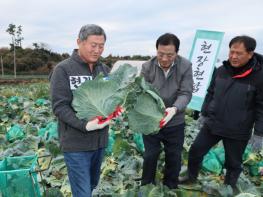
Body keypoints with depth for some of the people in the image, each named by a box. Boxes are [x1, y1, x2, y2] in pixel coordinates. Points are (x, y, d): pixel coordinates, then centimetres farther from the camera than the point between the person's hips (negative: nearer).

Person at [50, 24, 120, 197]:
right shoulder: (63, 69, -10)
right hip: (76, 143, -5)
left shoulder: (105, 70, 6)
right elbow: (59, 106, -15)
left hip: (100, 140, 6)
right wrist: (85, 125, -27)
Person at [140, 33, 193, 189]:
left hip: (175, 123, 1)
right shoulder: (147, 67, -12)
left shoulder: (185, 66, -13)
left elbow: (185, 93, -17)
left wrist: (174, 109, -37)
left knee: (174, 157, 17)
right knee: (150, 156, 14)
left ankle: (171, 187, 42)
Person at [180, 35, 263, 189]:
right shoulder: (221, 71, -1)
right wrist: (204, 114, 13)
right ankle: (191, 177, 38)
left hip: (237, 131, -4)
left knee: (233, 164, 14)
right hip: (212, 125, 4)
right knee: (195, 151, 12)